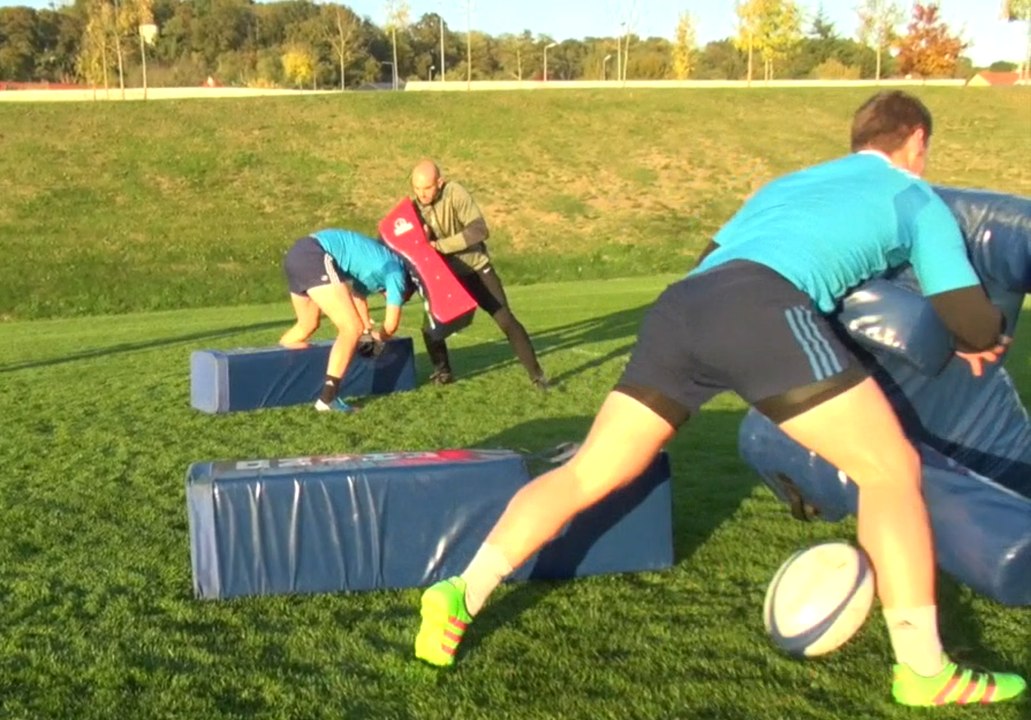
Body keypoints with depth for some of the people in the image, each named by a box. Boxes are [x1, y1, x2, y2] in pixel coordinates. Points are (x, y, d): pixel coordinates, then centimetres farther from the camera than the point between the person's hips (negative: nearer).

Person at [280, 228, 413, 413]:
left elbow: (359, 293, 42)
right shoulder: (396, 272, 5)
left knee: (307, 327, 26)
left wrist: (369, 330, 48)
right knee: (352, 328, -8)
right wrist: (379, 337, 28)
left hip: (298, 253, 10)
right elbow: (391, 324, 8)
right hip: (314, 256, -10)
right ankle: (327, 398, -12)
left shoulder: (378, 261, 28)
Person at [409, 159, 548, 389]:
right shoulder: (412, 206, -11)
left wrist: (439, 245, -36)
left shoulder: (454, 193, -24)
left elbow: (480, 230, -34)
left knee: (506, 319, -8)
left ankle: (536, 373, 1)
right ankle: (442, 371, 20)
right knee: (430, 324, -5)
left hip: (476, 268, -3)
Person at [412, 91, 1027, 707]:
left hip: (679, 305, 6)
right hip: (761, 306, -6)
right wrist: (981, 342, 45)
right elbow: (976, 323, 21)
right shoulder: (915, 198, 25)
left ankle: (461, 595, 6)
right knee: (893, 470, 6)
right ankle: (925, 672, 6)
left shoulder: (786, 184, 39)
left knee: (589, 473, 10)